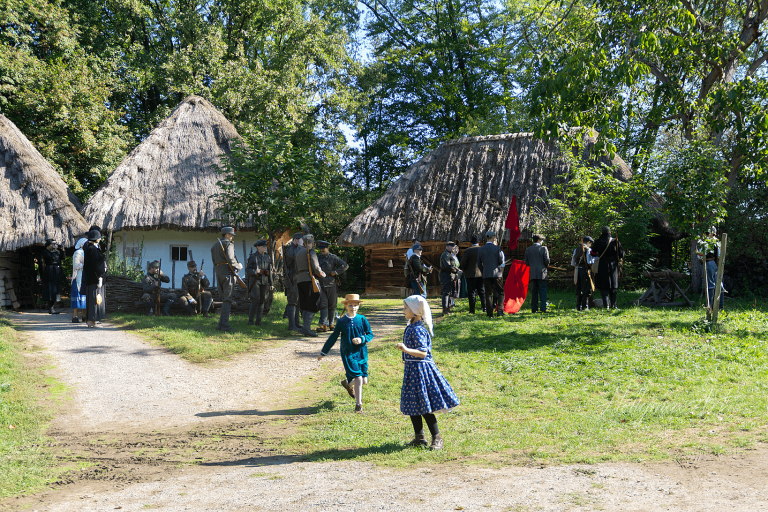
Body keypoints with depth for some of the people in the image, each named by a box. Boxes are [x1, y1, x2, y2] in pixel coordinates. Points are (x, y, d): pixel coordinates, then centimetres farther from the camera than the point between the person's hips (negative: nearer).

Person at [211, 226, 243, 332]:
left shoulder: (214, 245, 20)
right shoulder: (228, 244, -6)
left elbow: (214, 260, 18)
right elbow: (230, 259, -18)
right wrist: (238, 266, -3)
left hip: (218, 273, 8)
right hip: (228, 272, -8)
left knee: (224, 299, 12)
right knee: (227, 299, -7)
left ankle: (221, 324, 10)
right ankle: (224, 325, -11)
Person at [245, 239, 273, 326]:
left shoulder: (267, 257, 11)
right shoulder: (253, 257, -3)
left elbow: (270, 271, 13)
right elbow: (247, 270, -4)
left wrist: (271, 283, 10)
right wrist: (255, 271, -24)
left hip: (264, 281, 5)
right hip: (255, 280, -5)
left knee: (262, 301, 4)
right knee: (255, 301, -11)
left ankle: (258, 320, 10)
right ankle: (250, 320, -2)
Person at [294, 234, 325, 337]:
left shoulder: (298, 252, 19)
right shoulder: (311, 251, -5)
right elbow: (316, 268, -11)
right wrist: (322, 274, 5)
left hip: (300, 280, 8)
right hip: (309, 279, -8)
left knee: (305, 306, 11)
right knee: (312, 305, -7)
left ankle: (306, 328, 10)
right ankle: (307, 328, -14)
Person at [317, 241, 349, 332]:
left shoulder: (333, 258, -2)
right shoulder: (318, 258, 12)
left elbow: (345, 265, -6)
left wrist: (336, 272, -11)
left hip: (331, 284, -3)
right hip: (321, 285, 3)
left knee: (332, 305, 5)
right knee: (323, 304, -6)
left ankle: (331, 324, 15)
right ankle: (323, 325, -11)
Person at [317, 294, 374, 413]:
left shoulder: (362, 319, 1)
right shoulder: (341, 321, -2)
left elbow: (370, 334, 4)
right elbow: (333, 337, 6)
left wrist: (362, 339, -18)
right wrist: (323, 353, 9)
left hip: (361, 353, 3)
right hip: (348, 354, -3)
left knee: (364, 380, 6)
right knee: (358, 379, -14)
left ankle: (348, 383, 40)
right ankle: (358, 404, 4)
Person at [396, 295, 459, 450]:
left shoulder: (417, 329, -19)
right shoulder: (411, 327, 10)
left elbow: (423, 352, -25)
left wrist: (406, 350, -36)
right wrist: (406, 360, 33)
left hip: (420, 369, -10)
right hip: (412, 369, 10)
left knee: (424, 407, -7)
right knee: (412, 406, 15)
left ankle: (437, 438, 1)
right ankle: (419, 437, 24)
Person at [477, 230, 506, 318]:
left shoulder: (481, 249, 4)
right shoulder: (497, 248, -4)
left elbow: (479, 264, 7)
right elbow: (501, 262, -7)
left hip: (486, 274, 2)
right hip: (496, 274, -2)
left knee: (488, 294, 6)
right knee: (501, 292, 9)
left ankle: (489, 313, 4)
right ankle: (499, 310, -3)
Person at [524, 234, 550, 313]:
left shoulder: (528, 250, 7)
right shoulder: (543, 248, -4)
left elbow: (526, 262, 6)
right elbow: (547, 261, -9)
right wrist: (545, 265, 12)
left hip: (532, 273, 3)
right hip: (542, 274, -3)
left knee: (534, 291, 6)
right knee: (542, 291, 0)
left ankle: (534, 309, 3)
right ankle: (543, 308, -6)